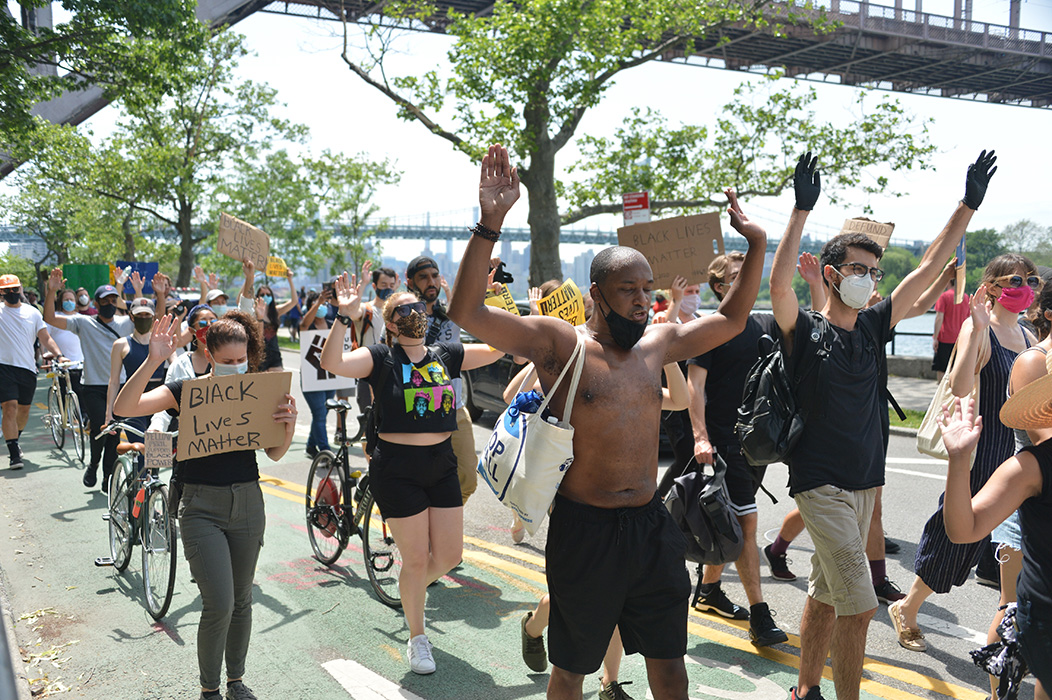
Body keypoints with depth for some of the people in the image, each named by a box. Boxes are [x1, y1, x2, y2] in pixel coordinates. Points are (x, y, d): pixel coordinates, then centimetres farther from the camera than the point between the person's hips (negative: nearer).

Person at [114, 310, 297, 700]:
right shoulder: (188, 391, -7)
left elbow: (275, 453, 1)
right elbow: (123, 407, -20)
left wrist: (289, 425, -19)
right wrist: (153, 361, -31)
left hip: (247, 503, 3)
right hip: (202, 507, -3)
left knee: (241, 599, 14)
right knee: (218, 604, -9)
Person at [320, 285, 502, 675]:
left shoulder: (446, 355, 7)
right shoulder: (380, 358, -7)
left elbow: (497, 349, 7)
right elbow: (332, 362, -22)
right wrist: (344, 316, -31)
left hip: (442, 466, 5)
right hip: (397, 470, -5)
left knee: (450, 555, 8)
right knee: (416, 560, 3)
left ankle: (410, 590, 42)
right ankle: (417, 639, 26)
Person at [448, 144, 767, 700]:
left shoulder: (657, 343, 6)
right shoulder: (558, 343, -11)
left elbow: (731, 320, 20)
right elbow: (467, 313, -22)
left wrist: (757, 245, 12)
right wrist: (490, 224, -31)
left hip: (651, 525, 5)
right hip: (584, 529, -5)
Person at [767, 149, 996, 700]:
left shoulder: (873, 327, 9)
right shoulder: (806, 332, -8)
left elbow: (928, 269, 11)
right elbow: (779, 285, -28)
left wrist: (968, 206, 9)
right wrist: (802, 210, -32)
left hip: (863, 483, 7)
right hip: (822, 484, -6)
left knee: (826, 597, 15)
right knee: (858, 607, -9)